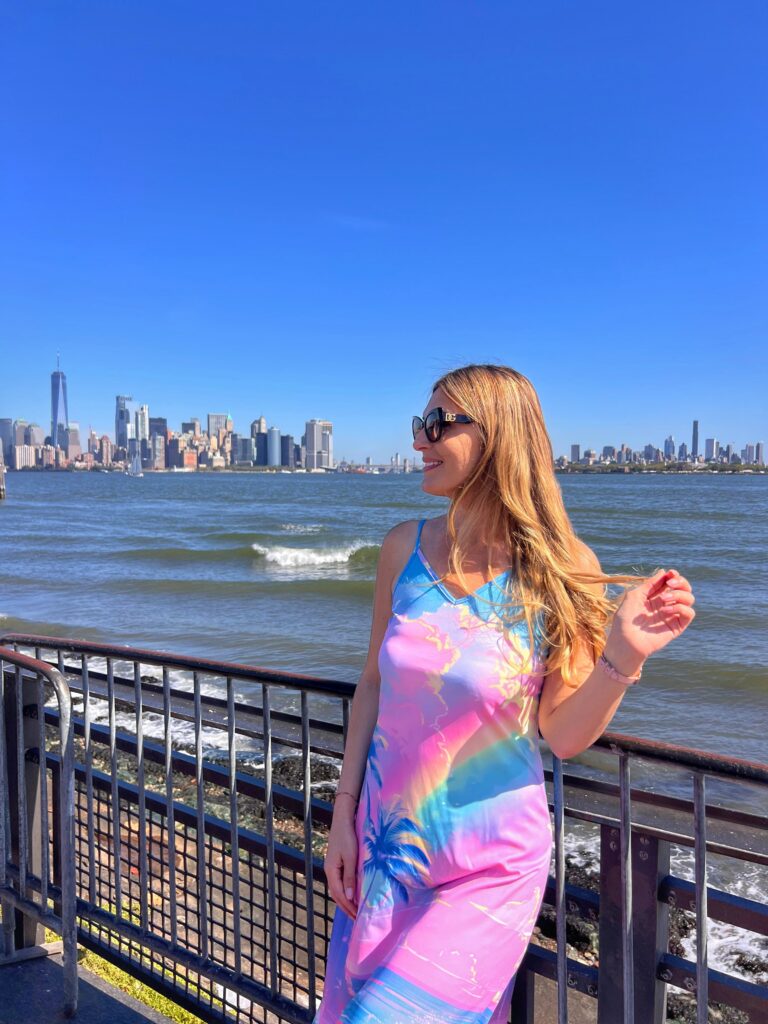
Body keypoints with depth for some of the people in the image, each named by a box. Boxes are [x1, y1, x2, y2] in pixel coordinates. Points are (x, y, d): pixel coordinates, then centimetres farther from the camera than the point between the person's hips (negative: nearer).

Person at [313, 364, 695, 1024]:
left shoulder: (561, 569, -14)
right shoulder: (406, 548, -5)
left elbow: (562, 735, -11)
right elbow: (375, 682, 4)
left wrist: (623, 655, -29)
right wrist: (344, 816, 3)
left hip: (490, 869, -3)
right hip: (386, 845, 4)